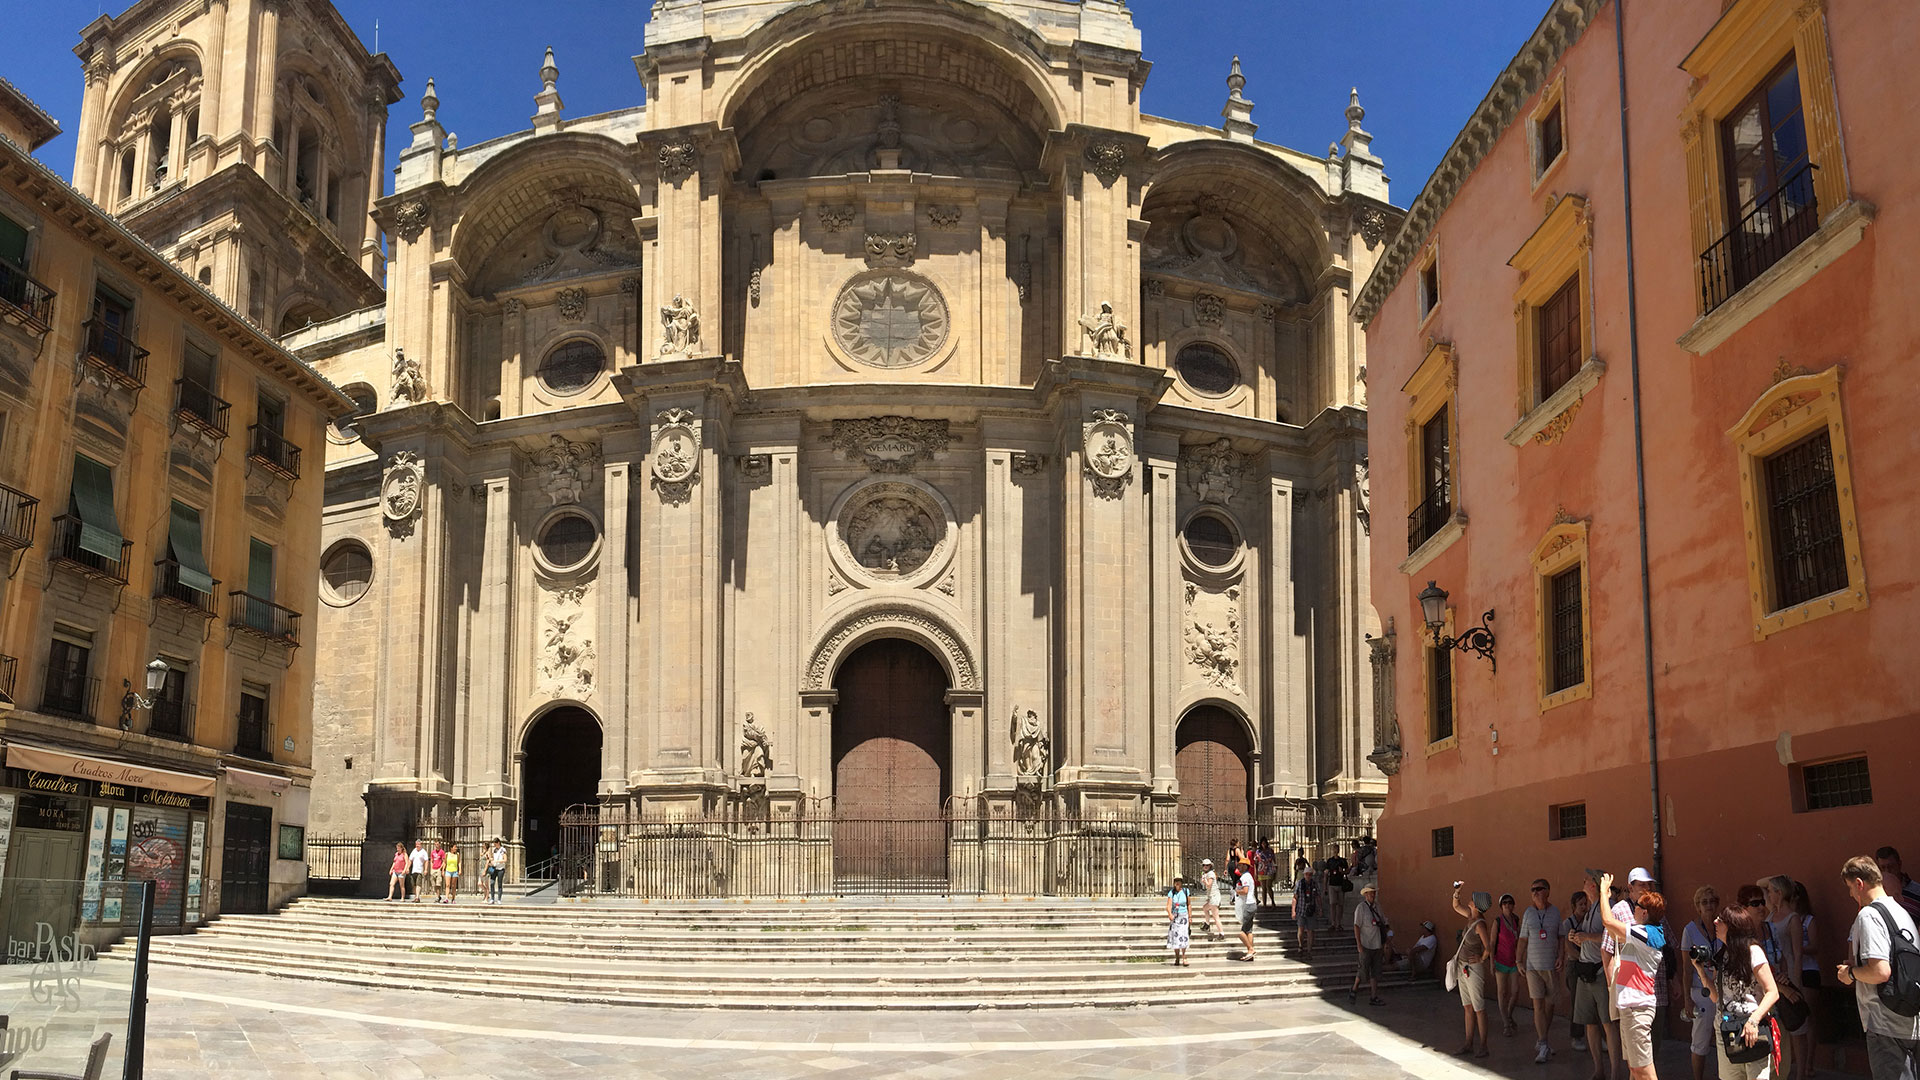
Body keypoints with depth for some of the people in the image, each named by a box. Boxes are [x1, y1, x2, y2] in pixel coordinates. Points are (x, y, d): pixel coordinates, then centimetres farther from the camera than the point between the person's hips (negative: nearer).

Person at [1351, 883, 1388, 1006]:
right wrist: (1359, 944, -16)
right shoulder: (1361, 907, -8)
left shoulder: (1377, 907, 10)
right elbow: (1356, 926, -11)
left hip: (1377, 945, 6)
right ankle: (1354, 991, 19)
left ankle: (1374, 997, 8)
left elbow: (1383, 924, 17)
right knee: (1364, 971, -2)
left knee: (1376, 972, 5)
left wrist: (1385, 943, 14)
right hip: (1366, 945, -6)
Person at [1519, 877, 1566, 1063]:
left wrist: (1561, 957, -6)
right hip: (1533, 964, 0)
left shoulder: (1556, 912, 3)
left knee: (1549, 1004, 7)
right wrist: (1519, 961, 2)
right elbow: (1523, 939, 8)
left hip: (1551, 964, 0)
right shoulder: (1529, 913, 5)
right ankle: (1544, 1045, -8)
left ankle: (1542, 1040, 24)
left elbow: (1561, 938, 6)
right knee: (1538, 1005, -7)